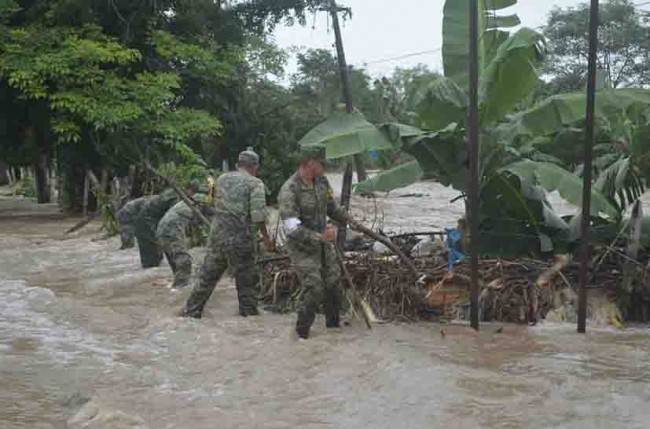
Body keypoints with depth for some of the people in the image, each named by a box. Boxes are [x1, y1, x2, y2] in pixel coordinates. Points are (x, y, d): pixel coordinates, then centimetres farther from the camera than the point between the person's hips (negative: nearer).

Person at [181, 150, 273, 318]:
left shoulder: (222, 179, 10)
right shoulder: (255, 184, -7)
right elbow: (258, 216, -13)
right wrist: (266, 237, -2)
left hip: (217, 236, 5)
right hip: (240, 241, -5)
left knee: (206, 278, 16)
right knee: (247, 284, 8)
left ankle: (190, 313, 23)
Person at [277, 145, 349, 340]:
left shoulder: (322, 181, -1)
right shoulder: (289, 191, -24)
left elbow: (332, 207, 16)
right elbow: (292, 228, -29)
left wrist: (348, 219, 6)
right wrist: (320, 237, -34)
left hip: (324, 244, 7)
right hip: (303, 248, -7)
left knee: (333, 284, 12)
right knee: (314, 290, -11)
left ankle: (333, 324, 31)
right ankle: (302, 333, 6)